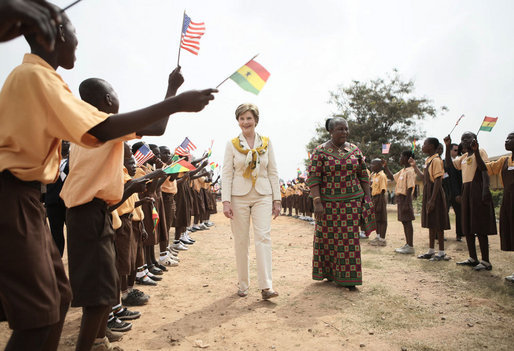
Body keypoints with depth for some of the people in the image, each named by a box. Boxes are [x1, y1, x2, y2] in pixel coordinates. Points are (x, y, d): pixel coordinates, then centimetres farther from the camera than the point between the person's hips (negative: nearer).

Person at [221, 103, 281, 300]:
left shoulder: (266, 143, 7)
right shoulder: (232, 144, 2)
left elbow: (273, 173, 8)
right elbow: (226, 174, -1)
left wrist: (276, 200, 5)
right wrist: (226, 201, -10)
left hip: (262, 196, 1)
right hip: (239, 197, 0)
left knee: (263, 236, -10)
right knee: (241, 241, 5)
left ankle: (266, 286, -8)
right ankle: (243, 285, 17)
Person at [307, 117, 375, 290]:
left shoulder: (355, 150, 7)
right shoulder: (320, 151, -4)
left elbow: (363, 176, 12)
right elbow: (313, 178, -9)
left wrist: (367, 197, 7)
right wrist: (317, 202, -16)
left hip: (352, 201, 3)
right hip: (329, 202, -2)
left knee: (349, 238, 3)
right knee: (328, 237, 6)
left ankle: (347, 277, 11)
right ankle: (328, 272, 23)